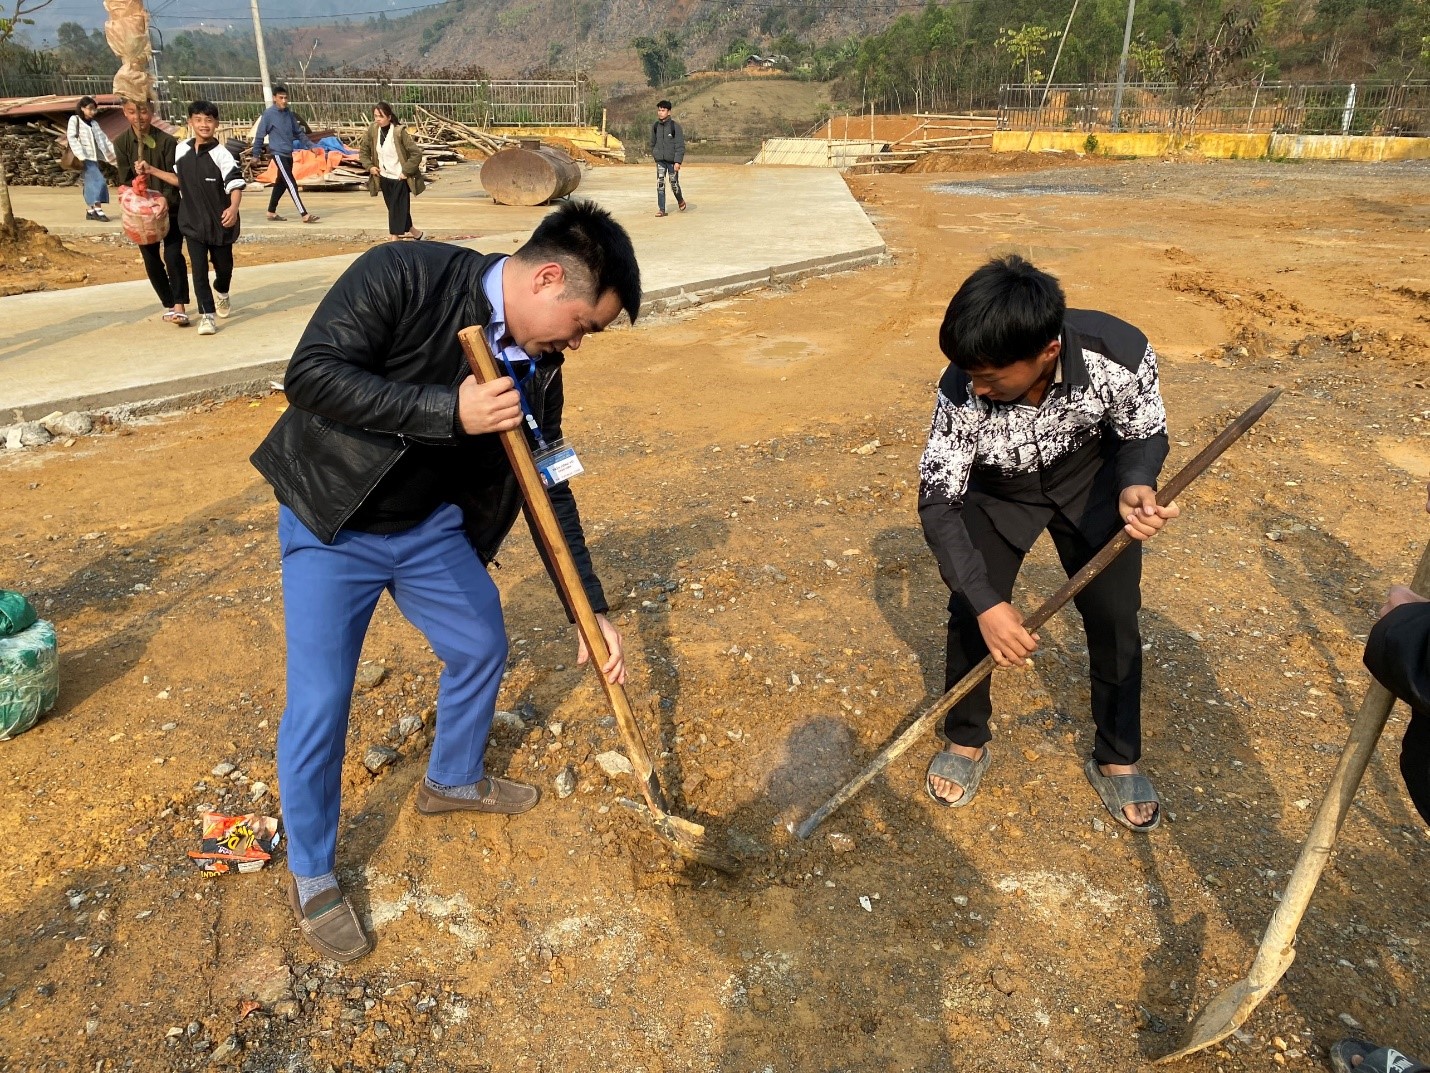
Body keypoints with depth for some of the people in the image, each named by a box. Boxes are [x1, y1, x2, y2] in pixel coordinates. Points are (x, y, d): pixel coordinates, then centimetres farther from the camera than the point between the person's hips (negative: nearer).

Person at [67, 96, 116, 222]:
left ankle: (90, 210, 9)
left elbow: (103, 138, 14)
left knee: (91, 183, 6)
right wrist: (80, 155, -19)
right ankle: (98, 209, -17)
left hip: (94, 157, 7)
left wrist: (115, 151, 2)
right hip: (85, 158, -7)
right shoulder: (74, 119, -1)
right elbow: (71, 137, -8)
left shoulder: (94, 124, 17)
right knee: (99, 181, -18)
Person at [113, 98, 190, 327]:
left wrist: (165, 200, -24)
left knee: (173, 256, -13)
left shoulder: (167, 141, -7)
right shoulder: (121, 143, -1)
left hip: (170, 209, -3)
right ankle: (168, 305, 18)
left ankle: (180, 306, -10)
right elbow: (124, 180, -2)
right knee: (151, 261, 7)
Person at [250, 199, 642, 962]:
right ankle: (309, 874, 21)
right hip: (332, 524, -6)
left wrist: (591, 611, -3)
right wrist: (449, 410, -35)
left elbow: (549, 489, -1)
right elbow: (312, 373, -28)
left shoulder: (537, 368, -6)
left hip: (431, 526, 6)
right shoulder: (403, 277, -24)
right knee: (319, 705, -3)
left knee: (481, 649, 15)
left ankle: (454, 780, 44)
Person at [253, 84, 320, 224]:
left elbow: (298, 132, 18)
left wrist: (310, 146, 8)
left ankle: (271, 212, 27)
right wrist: (256, 154, -3)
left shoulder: (289, 114, 10)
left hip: (288, 154, 8)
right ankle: (304, 214, -22)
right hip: (278, 153, -8)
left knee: (281, 183, 15)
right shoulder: (269, 114, -9)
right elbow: (260, 135, -5)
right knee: (291, 183, -15)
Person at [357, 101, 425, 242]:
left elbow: (416, 153, -19)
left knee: (398, 208, -6)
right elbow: (363, 150, 14)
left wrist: (406, 171, -17)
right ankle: (410, 230, 32)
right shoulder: (372, 130, -2)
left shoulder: (399, 132, -18)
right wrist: (369, 166, 2)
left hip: (399, 178, -6)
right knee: (393, 208, 15)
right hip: (384, 177, 6)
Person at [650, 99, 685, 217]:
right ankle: (661, 209, -5)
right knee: (660, 184, -7)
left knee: (674, 184, 5)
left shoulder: (675, 126, -8)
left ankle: (680, 200, 34)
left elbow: (680, 145, -11)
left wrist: (678, 161, -18)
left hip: (672, 160, -3)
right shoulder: (655, 126, 3)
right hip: (660, 160, 3)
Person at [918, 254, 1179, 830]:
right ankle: (966, 742, 24)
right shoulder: (963, 391, -35)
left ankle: (1116, 760, 23)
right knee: (970, 612, -3)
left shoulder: (1121, 353, -35)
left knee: (1114, 617, 0)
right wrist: (987, 604, -36)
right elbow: (937, 503, -27)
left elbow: (1146, 433, -14)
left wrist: (1136, 485, -37)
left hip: (1090, 480, 1)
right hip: (997, 491, 0)